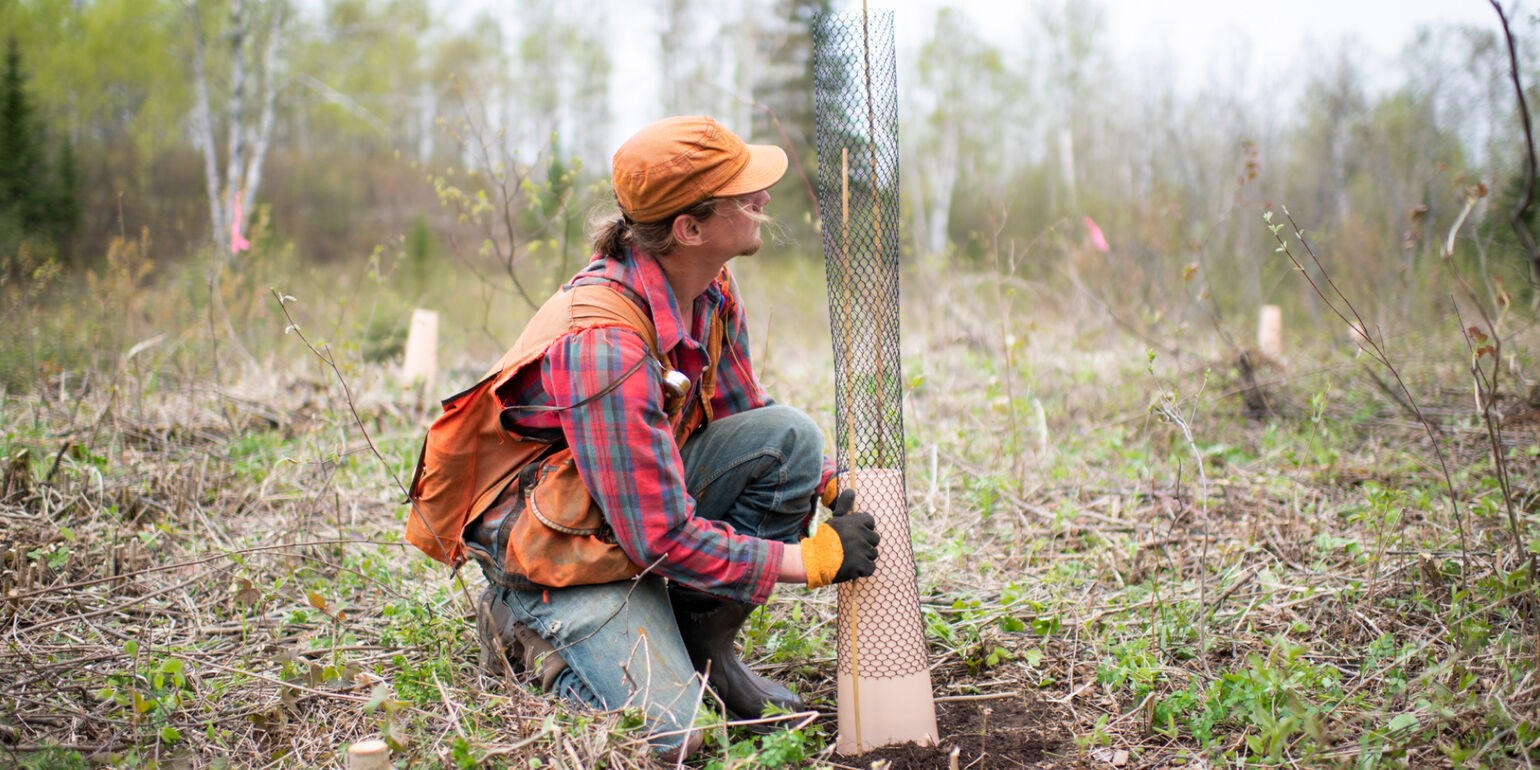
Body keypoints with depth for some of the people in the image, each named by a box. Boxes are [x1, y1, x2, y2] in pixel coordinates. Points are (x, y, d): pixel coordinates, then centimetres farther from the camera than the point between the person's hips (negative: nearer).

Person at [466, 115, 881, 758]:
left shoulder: (712, 291, -6)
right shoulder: (602, 344, -33)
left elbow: (745, 421, 10)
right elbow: (662, 539, -29)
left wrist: (835, 484, -7)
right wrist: (811, 558, -23)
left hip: (651, 487, 8)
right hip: (564, 546, -8)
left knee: (791, 437, -13)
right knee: (667, 735, -20)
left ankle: (701, 640, 2)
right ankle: (529, 626, 7)